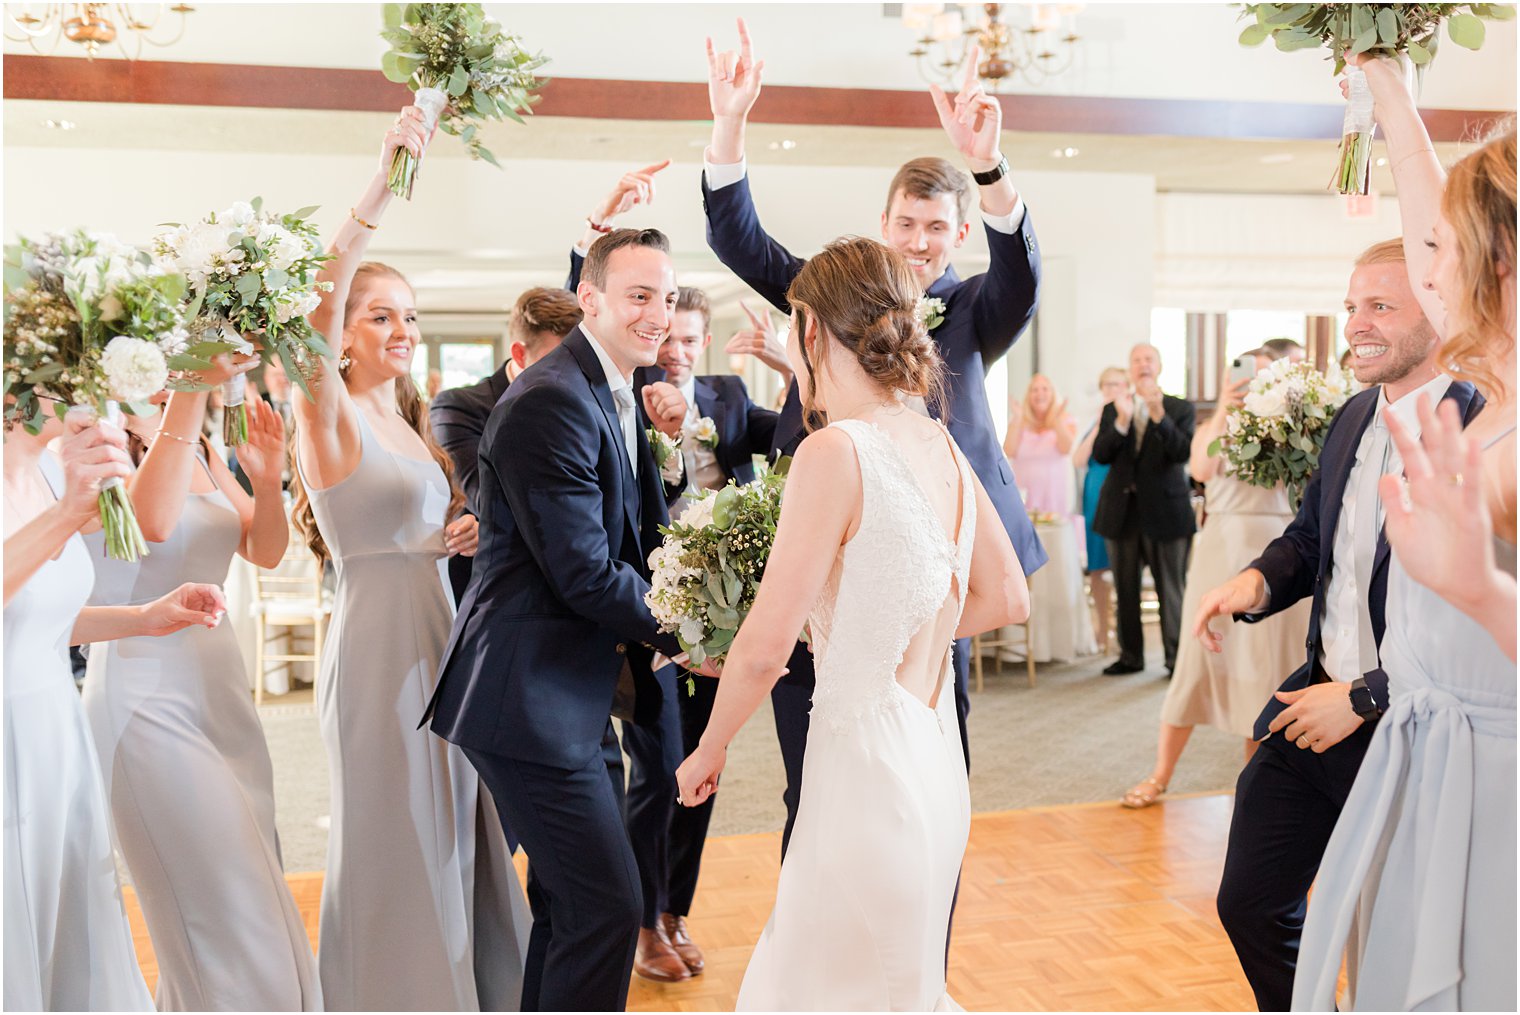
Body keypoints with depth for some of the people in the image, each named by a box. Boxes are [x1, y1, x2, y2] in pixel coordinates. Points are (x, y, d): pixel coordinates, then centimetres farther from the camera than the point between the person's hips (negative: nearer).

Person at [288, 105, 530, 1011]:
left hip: (441, 645, 8)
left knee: (455, 840, 16)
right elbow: (311, 322, -30)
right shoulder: (333, 417, -9)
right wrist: (375, 199, -38)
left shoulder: (414, 426, 13)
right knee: (395, 849, 3)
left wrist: (467, 533, 1)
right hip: (379, 652, -8)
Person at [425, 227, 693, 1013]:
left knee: (570, 903, 20)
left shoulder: (621, 397, 14)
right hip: (531, 699, -10)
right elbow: (585, 573, -20)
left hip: (570, 693, 10)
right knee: (609, 904, -6)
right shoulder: (552, 401, -18)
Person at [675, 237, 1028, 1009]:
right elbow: (1008, 599, 13)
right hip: (933, 767, 8)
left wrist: (708, 752, 0)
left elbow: (763, 649, -16)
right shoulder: (941, 445, 5)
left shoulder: (835, 452, -18)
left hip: (868, 771, -8)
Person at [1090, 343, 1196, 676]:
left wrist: (1158, 415, -25)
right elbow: (1100, 455, -3)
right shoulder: (1112, 410, 9)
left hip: (1164, 510, -3)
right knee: (1126, 589, 10)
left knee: (1170, 588, 0)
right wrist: (1121, 421, -18)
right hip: (1122, 511, 3)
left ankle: (1175, 657, 9)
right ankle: (1130, 655, 20)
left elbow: (1184, 452, -14)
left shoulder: (1180, 409, 0)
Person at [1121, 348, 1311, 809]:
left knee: (1267, 656, 6)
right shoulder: (1214, 428, 9)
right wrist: (1224, 410, -15)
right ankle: (1160, 775, 8)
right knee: (1202, 654, 0)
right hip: (1224, 545, -1)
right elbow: (1201, 469, -12)